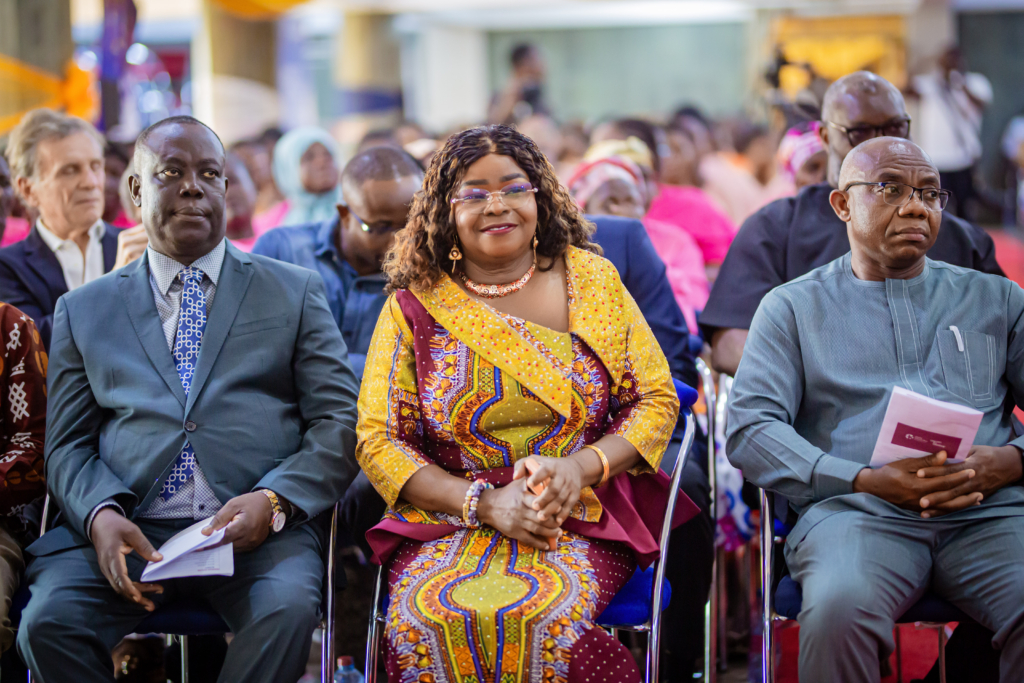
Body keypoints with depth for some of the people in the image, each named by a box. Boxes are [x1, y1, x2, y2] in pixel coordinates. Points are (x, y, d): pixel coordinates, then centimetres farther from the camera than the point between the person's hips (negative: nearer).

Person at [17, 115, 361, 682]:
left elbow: (339, 423, 7)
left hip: (258, 533, -1)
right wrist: (100, 515, -10)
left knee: (286, 610, -34)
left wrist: (273, 500, -12)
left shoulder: (295, 292, 16)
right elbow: (68, 446, 13)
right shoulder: (83, 311, 19)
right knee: (48, 620, -28)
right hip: (126, 532, 1)